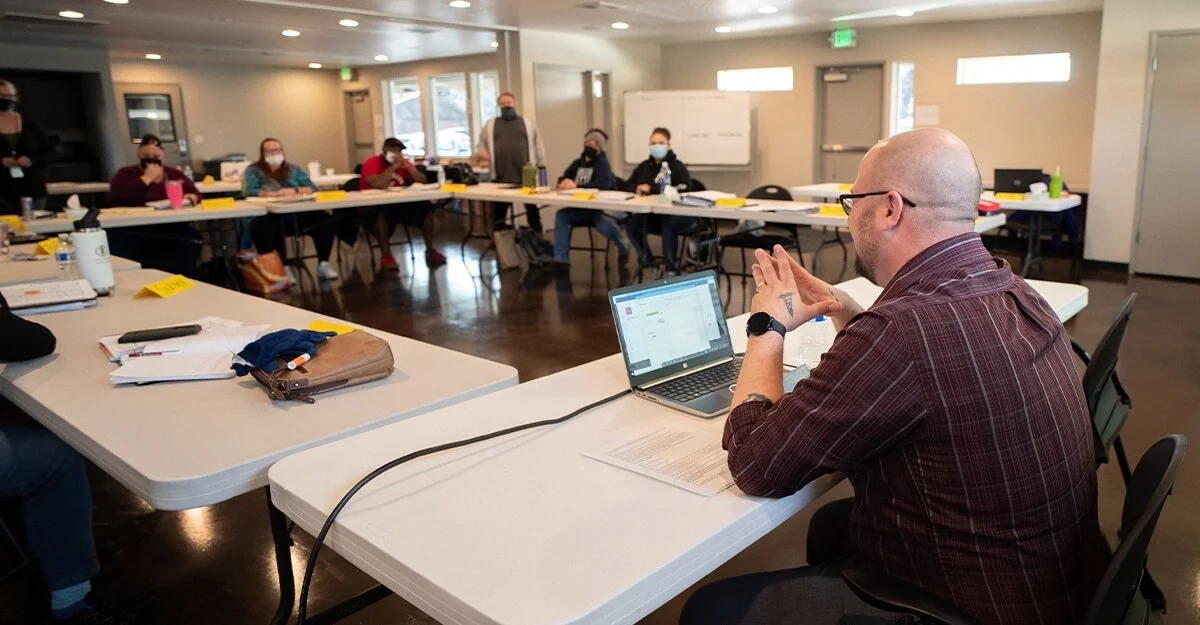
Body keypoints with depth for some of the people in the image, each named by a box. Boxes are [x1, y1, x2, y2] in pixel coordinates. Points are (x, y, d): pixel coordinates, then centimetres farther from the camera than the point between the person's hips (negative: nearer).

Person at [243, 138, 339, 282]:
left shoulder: (294, 169, 19)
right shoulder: (253, 170, 11)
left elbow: (312, 189, 9)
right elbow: (249, 191, -7)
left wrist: (295, 191, -11)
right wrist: (276, 193, -18)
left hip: (298, 214, 3)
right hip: (270, 217, -3)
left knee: (325, 219, -24)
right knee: (260, 227, -38)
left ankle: (323, 264, -15)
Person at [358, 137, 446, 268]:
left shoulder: (403, 162, 6)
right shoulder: (372, 163, -11)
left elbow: (422, 181, 1)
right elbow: (376, 184, -30)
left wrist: (407, 166, -14)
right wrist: (393, 166, -24)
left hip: (398, 204, 6)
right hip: (373, 206, -6)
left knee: (426, 207, -11)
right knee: (382, 212, -39)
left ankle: (430, 251, -5)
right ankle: (386, 256, -30)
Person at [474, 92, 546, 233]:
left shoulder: (527, 124, 11)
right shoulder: (490, 125, 13)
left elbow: (539, 148, 9)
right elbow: (481, 146, 12)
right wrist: (480, 154, -11)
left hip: (527, 176, -1)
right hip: (500, 178, 1)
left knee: (532, 210, 6)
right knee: (498, 213, 5)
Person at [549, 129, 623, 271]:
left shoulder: (602, 163, -5)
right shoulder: (578, 163, 14)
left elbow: (604, 183, -25)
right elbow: (561, 179, 13)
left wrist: (577, 186, -28)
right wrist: (564, 183, -14)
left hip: (600, 208, -5)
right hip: (580, 208, 5)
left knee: (605, 225, -34)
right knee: (561, 215, -19)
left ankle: (623, 249, 2)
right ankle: (561, 260, -19)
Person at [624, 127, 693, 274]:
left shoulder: (677, 166, -3)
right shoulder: (644, 166, 15)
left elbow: (683, 189, -19)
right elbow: (628, 184, 19)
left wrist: (652, 189, -21)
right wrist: (637, 188, -7)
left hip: (677, 215, -4)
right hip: (650, 214, 5)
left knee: (668, 224, -37)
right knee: (632, 222, -24)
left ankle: (671, 267, -19)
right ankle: (646, 258, -1)